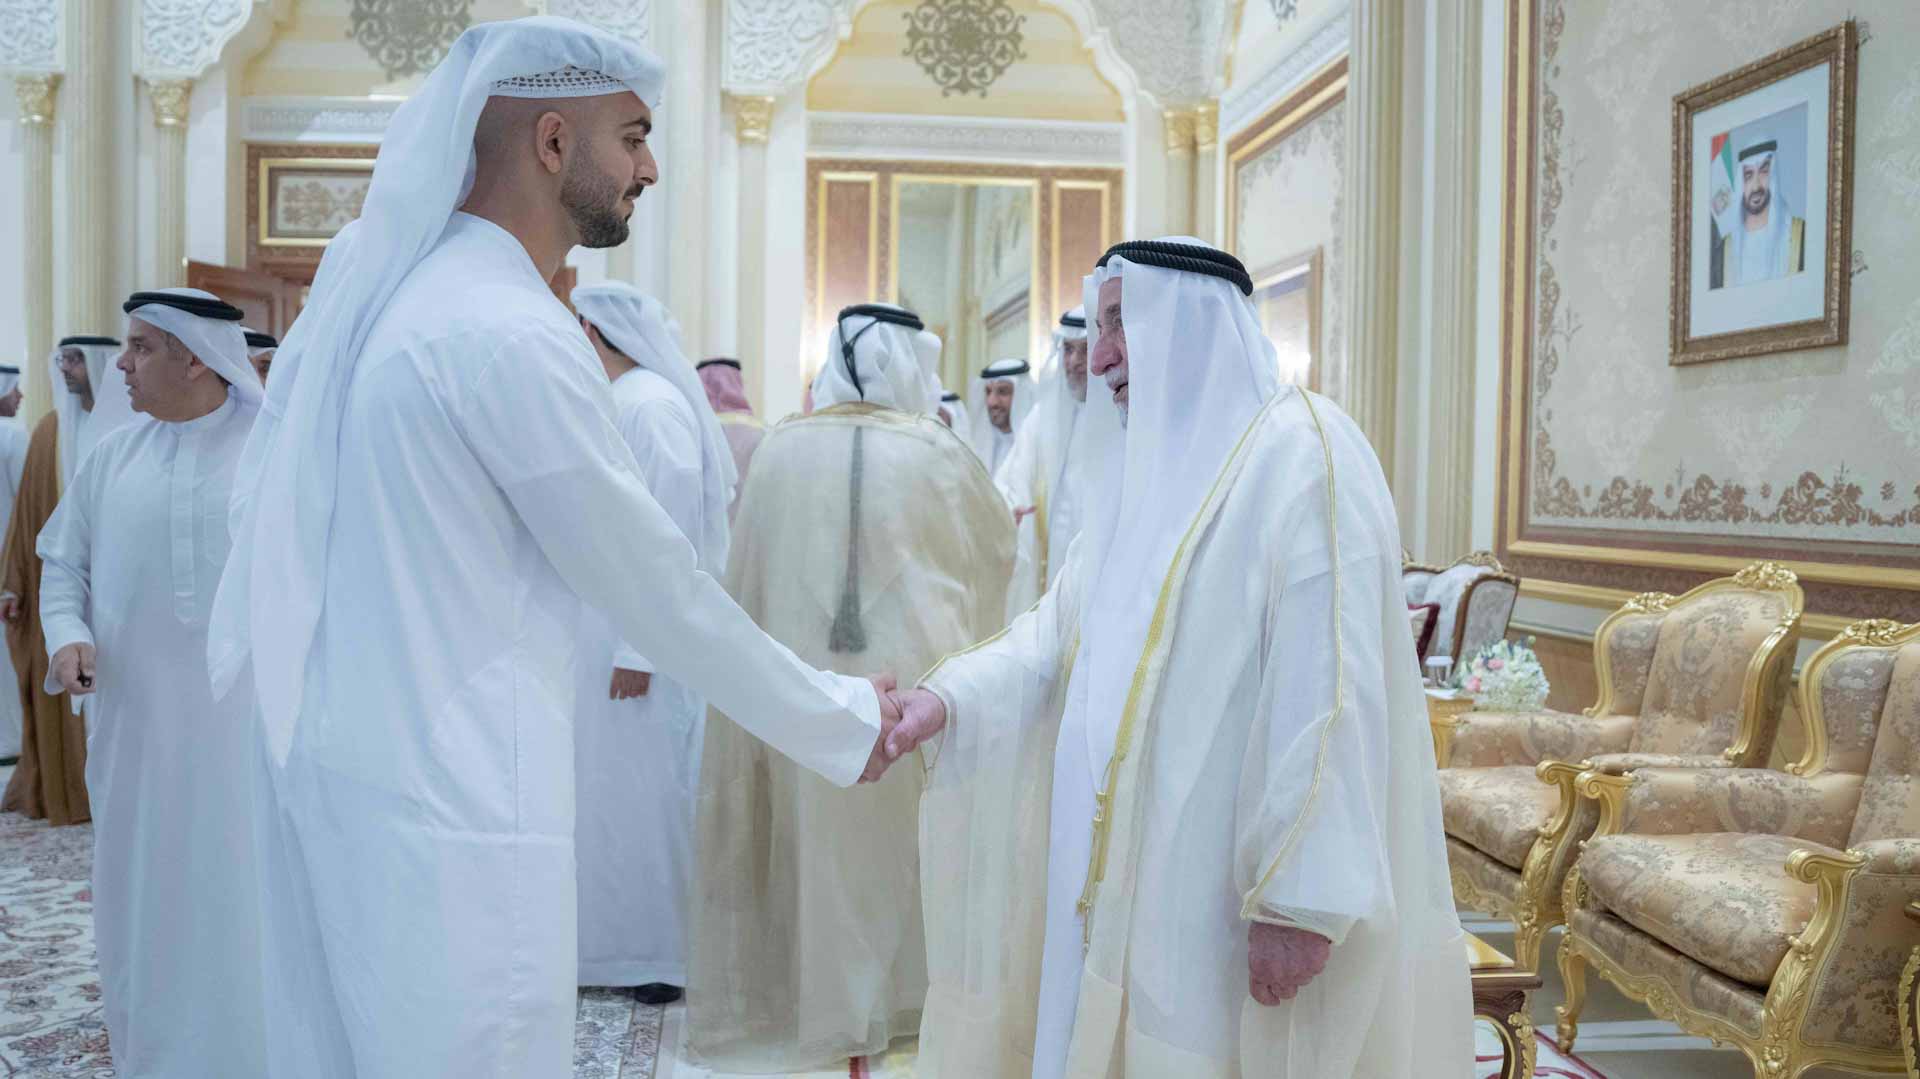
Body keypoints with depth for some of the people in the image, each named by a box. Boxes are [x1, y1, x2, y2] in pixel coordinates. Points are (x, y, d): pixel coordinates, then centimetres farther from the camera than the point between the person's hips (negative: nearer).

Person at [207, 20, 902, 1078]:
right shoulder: (513, 332, -17)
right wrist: (845, 720, -3)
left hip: (334, 766, 9)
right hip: (447, 803, -9)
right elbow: (659, 589, -14)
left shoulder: (384, 290, 10)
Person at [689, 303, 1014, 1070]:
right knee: (912, 832, 14)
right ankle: (914, 987, 26)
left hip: (806, 674, 1)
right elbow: (997, 541, 9)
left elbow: (751, 569, 4)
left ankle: (826, 1000, 23)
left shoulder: (783, 448, -4)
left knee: (821, 834, 12)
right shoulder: (935, 449, -6)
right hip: (912, 672, -1)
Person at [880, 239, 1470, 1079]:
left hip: (1231, 888, -8)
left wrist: (1299, 895, -23)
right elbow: (1062, 630, 10)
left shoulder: (1300, 453, -14)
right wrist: (948, 698, -6)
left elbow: (1330, 691, -21)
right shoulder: (1153, 470, 14)